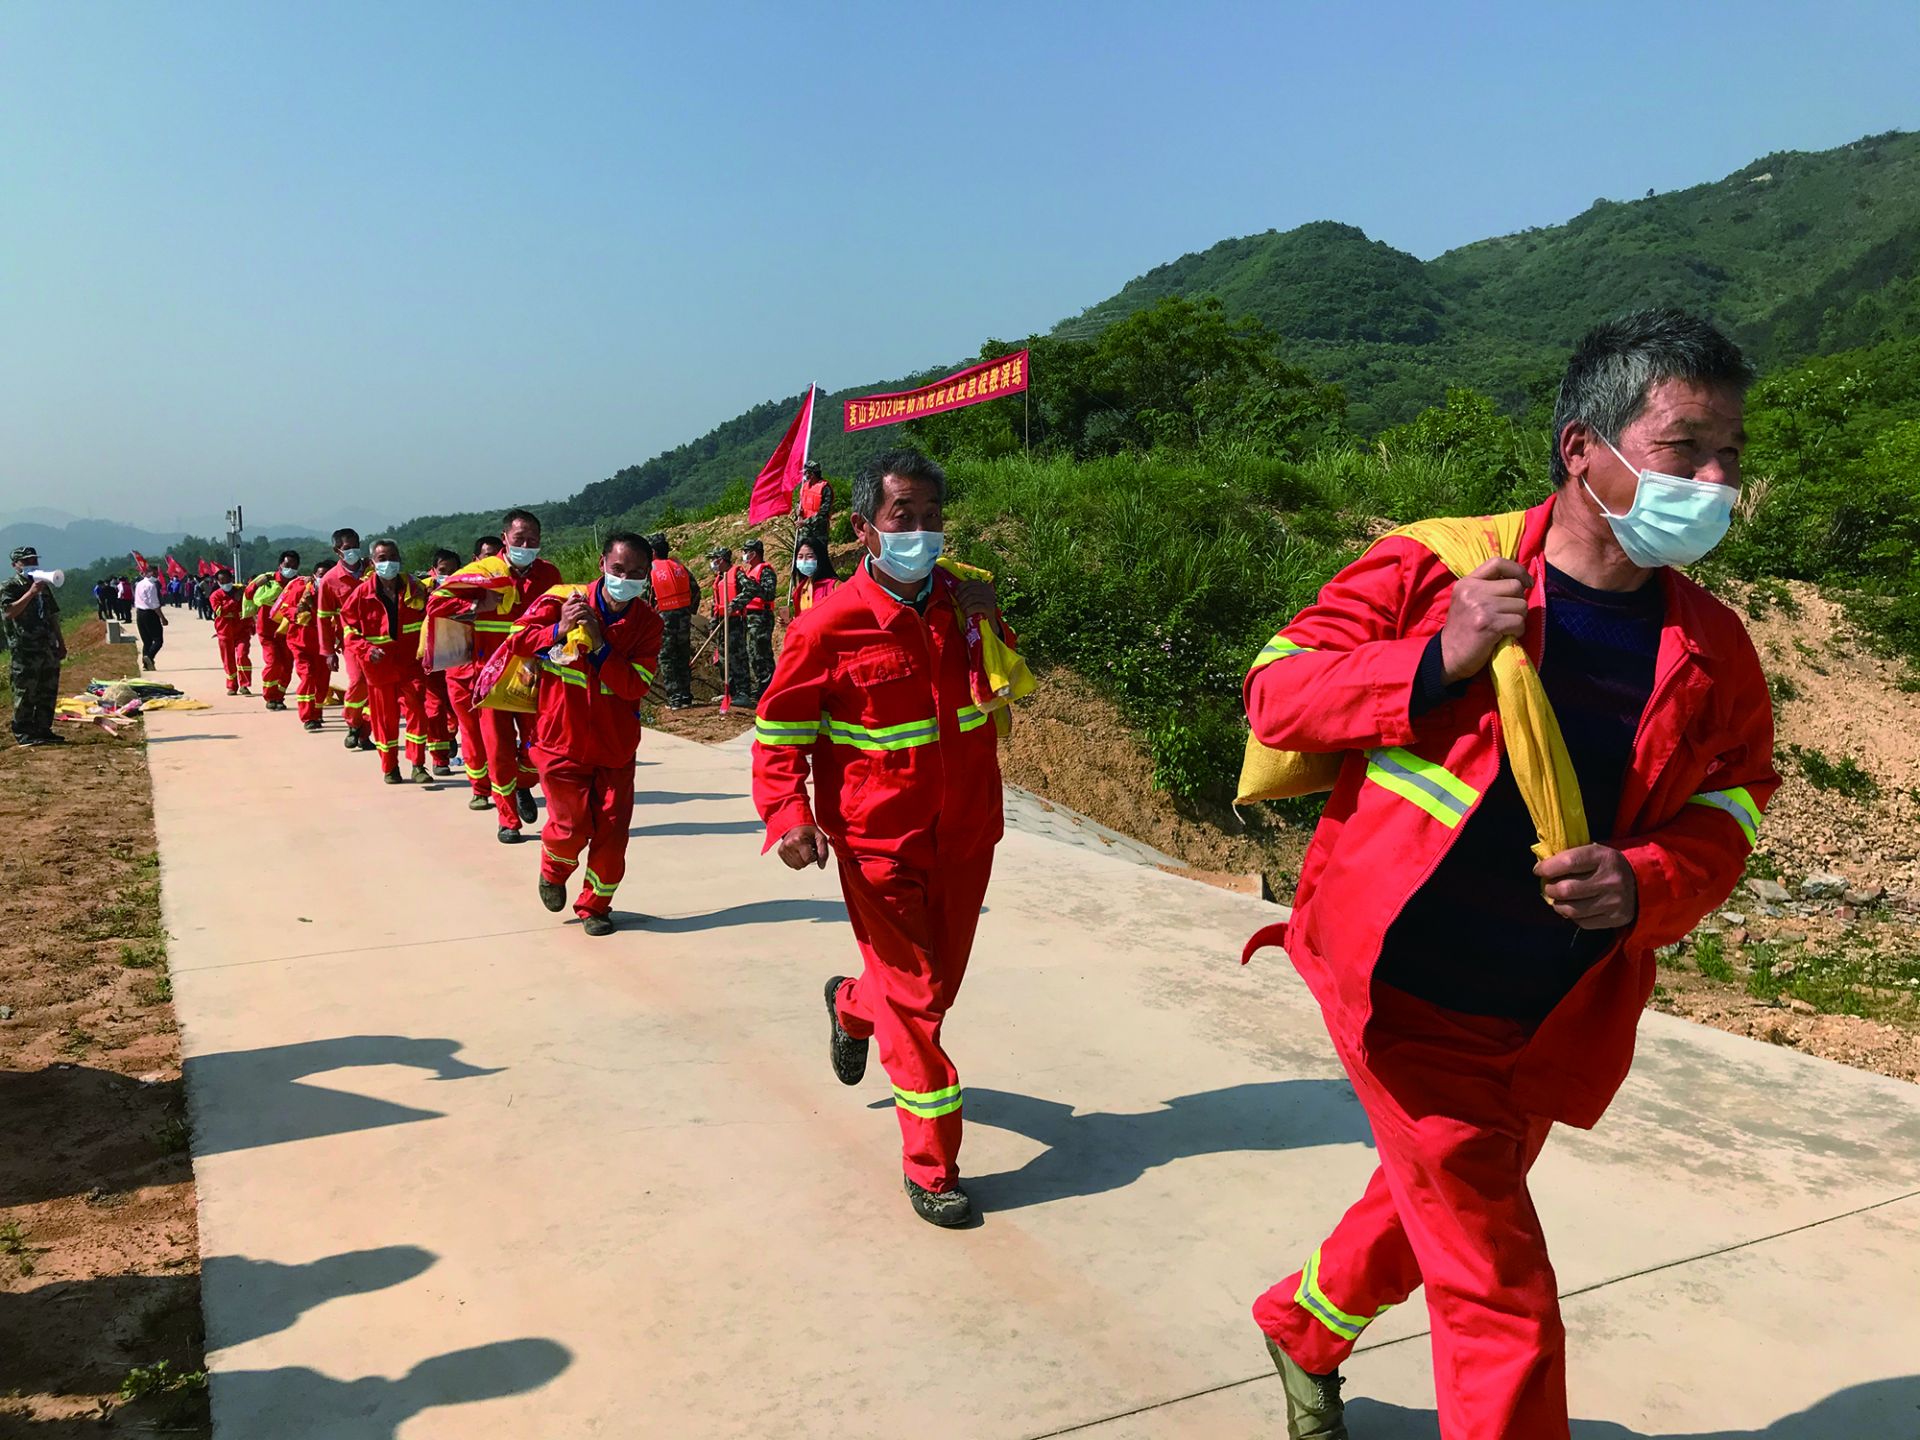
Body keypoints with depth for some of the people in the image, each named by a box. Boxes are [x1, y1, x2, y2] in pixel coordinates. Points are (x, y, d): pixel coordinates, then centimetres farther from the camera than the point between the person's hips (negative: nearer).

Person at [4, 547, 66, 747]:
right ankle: (23, 734, 2)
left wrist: (61, 643, 20)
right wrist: (31, 592, -26)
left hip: (48, 648, 7)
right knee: (25, 694, -4)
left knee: (48, 693, 9)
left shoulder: (44, 587, 18)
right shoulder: (9, 588, -4)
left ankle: (43, 730, 17)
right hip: (24, 650, -7)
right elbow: (9, 612, -21)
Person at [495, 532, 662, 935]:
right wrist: (560, 630, -21)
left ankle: (594, 906, 21)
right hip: (563, 740, -2)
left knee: (611, 830, 1)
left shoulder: (647, 622, -5)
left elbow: (636, 685, -14)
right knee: (572, 827, -1)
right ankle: (553, 872, 34)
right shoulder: (562, 602, -8)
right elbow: (517, 640, -5)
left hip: (616, 747, 2)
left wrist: (600, 646, -24)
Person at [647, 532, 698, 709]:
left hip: (663, 617, -5)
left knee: (667, 659, 3)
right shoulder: (680, 566, 6)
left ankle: (675, 698, 2)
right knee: (683, 656, 14)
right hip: (684, 616, 5)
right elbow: (695, 590, 8)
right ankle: (686, 696, 17)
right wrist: (691, 610, 18)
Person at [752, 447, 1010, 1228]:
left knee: (939, 981, 18)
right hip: (878, 837, -5)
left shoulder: (963, 599, 2)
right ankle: (932, 1167, 13)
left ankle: (852, 1004, 53)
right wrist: (788, 813, -19)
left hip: (964, 831, 5)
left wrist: (991, 626, -7)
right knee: (915, 997, -1)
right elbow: (780, 729, -6)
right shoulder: (830, 625, -13)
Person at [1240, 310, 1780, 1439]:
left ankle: (1303, 1328, 56)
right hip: (1405, 987, -5)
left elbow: (1723, 818, 7)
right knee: (1503, 1301, -4)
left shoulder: (1714, 652, -1)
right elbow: (1274, 692, -9)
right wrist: (1437, 662, -25)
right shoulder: (1435, 568, -12)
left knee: (1428, 1211, 26)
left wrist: (1644, 884, -15)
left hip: (1554, 1027, 6)